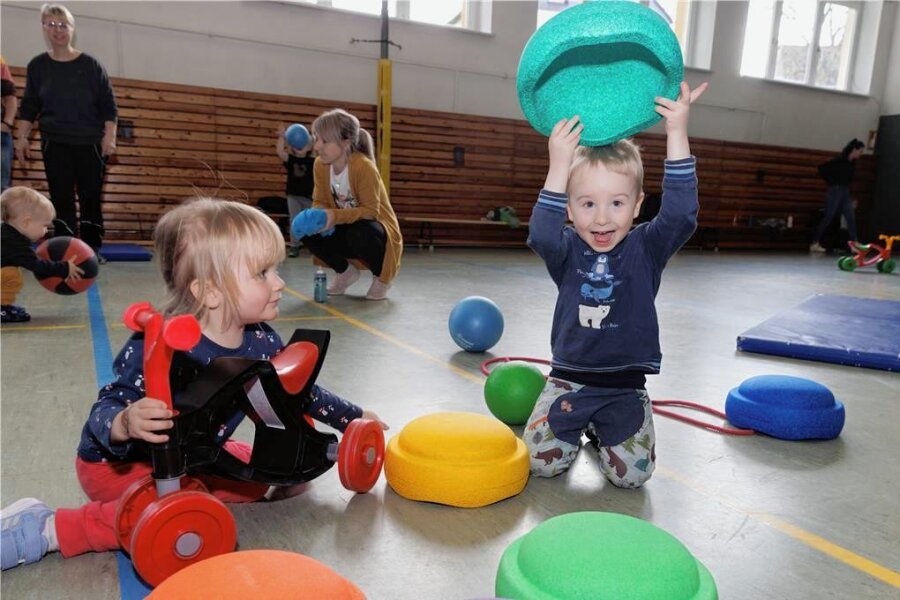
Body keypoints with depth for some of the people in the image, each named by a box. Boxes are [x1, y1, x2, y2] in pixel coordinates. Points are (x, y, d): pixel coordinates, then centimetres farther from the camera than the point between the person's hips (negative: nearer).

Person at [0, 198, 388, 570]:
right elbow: (105, 409, -32)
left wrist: (352, 417, 11)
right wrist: (125, 423, -56)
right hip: (117, 463, -7)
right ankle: (46, 529, -16)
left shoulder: (261, 342, -13)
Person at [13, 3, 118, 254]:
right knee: (61, 199, 0)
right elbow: (29, 106, 11)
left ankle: (92, 249, 10)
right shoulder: (38, 65, 6)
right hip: (54, 143, 2)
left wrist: (109, 136, -10)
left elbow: (108, 104, 0)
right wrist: (21, 137, 4)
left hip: (90, 142, -2)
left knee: (91, 198, 1)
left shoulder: (91, 65, -1)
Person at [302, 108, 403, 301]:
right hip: (347, 230, 6)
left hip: (376, 231, -6)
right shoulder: (320, 165, -8)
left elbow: (371, 211, -28)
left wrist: (336, 216, -38)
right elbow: (320, 202, -2)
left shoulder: (364, 167, -28)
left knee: (359, 233, -39)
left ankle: (381, 276, -5)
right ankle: (345, 271, 9)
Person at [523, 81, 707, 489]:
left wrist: (677, 133, -28)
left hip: (625, 386, 0)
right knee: (541, 462, -8)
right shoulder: (567, 251, -4)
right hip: (568, 380, 0)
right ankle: (579, 426, 25)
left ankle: (600, 428, 24)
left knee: (631, 473, -8)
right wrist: (560, 165, -35)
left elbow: (680, 214, -21)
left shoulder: (646, 249, -4)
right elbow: (541, 234, -27)